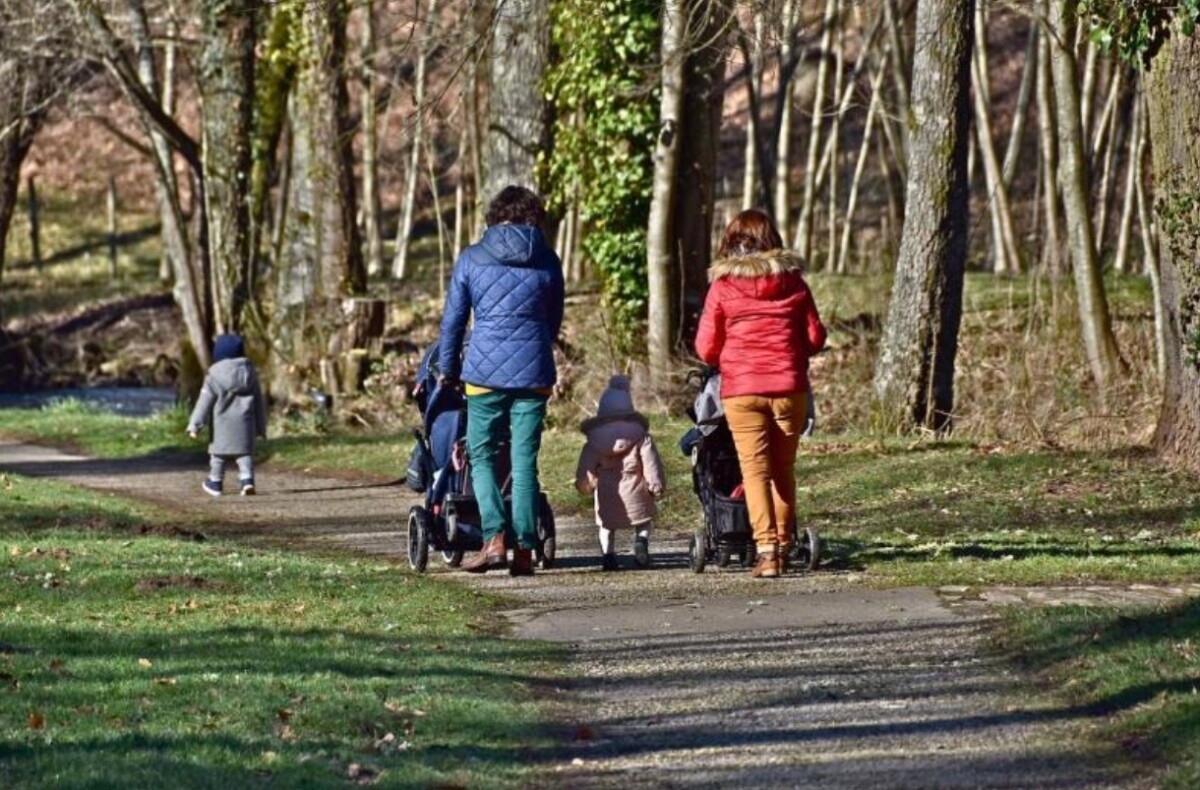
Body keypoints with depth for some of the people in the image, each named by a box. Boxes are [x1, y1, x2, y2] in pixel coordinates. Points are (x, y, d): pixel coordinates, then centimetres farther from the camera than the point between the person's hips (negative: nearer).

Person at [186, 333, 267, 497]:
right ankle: (247, 480, -15)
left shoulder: (214, 375, -8)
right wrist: (261, 426, 18)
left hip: (223, 421, -2)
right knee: (245, 451, 4)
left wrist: (195, 425, -4)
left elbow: (205, 402, -8)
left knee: (219, 452, 11)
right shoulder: (249, 372, 5)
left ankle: (215, 483, 21)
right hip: (245, 421, 2)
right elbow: (259, 401, 10)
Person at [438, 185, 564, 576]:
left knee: (482, 456, 7)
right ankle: (524, 548, 2)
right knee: (524, 460, 5)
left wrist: (448, 369, 19)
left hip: (486, 371, -1)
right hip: (534, 373, 2)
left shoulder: (471, 259, 2)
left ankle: (495, 539, -9)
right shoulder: (547, 261, 6)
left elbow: (453, 319, 7)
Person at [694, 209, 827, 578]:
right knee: (784, 469, 14)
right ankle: (784, 545, 20)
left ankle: (766, 548, -14)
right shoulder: (793, 282, 4)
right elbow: (815, 337, 8)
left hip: (741, 391, -2)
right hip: (789, 388, 2)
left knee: (755, 468, -2)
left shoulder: (722, 287, -2)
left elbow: (706, 348, -1)